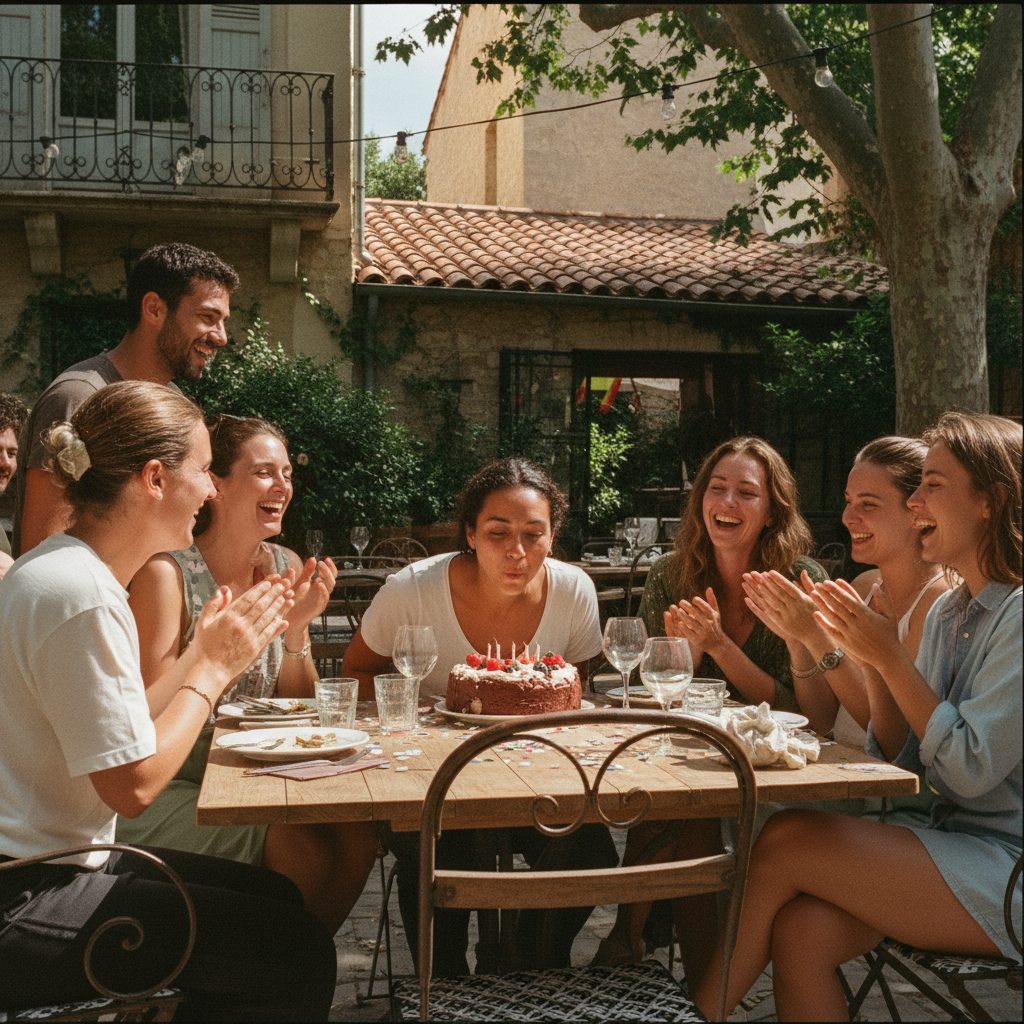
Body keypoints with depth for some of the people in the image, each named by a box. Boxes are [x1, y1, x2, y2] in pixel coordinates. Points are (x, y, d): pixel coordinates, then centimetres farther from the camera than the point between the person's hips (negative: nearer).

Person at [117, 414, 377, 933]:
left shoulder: (285, 567, 4)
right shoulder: (166, 573, -14)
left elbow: (298, 709, 7)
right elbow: (151, 715, -17)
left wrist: (297, 629, -12)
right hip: (168, 788, -6)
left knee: (356, 836, -16)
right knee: (302, 851, -23)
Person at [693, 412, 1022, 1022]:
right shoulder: (948, 613, 12)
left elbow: (972, 770, -19)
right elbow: (903, 760, 10)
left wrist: (892, 658, -14)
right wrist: (873, 661, -4)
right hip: (952, 845, 7)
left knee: (786, 843, -18)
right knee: (801, 931, -19)